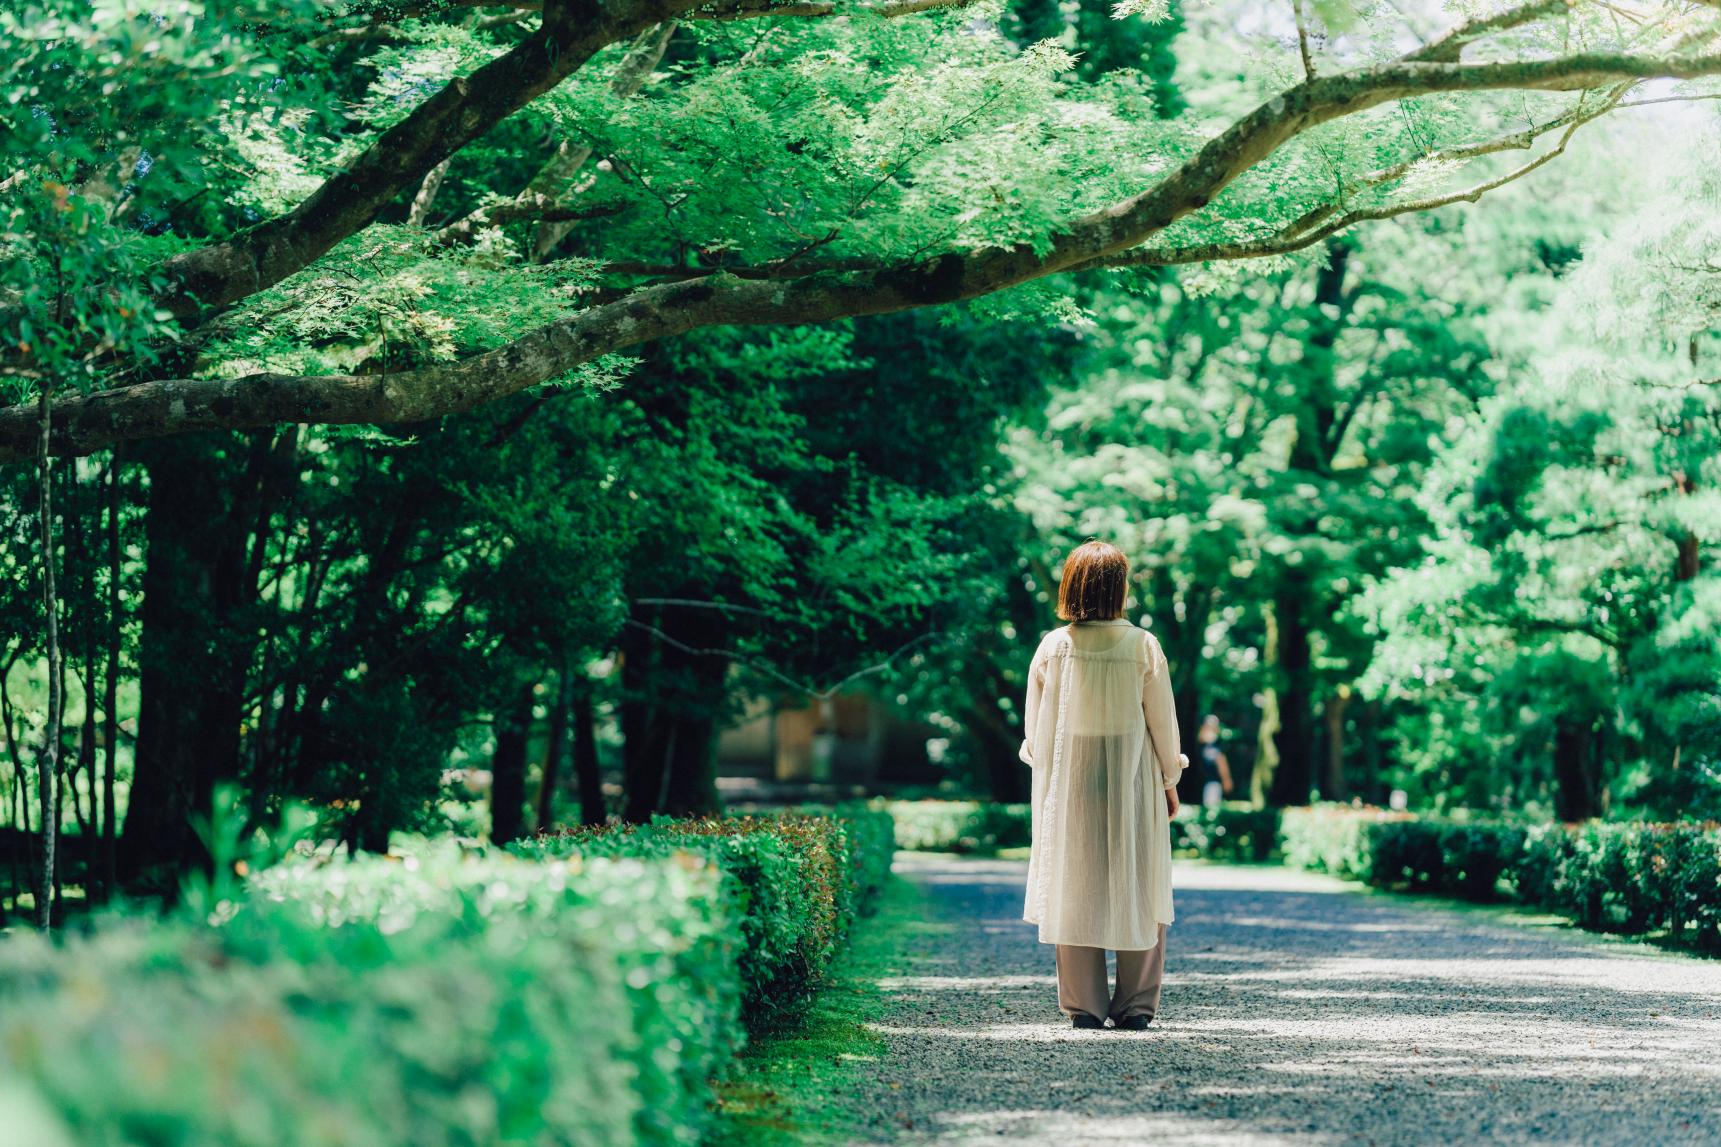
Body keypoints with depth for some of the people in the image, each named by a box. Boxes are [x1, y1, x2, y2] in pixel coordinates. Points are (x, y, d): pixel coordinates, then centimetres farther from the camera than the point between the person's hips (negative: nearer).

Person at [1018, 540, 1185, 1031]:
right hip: (1131, 780, -1)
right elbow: (1162, 719, -2)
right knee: (1137, 892, 7)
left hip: (1067, 783, 2)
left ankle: (1082, 1005, 8)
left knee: (1074, 890, 7)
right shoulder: (1143, 647, -9)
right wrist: (1169, 779, 11)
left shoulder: (1052, 647, -4)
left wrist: (1045, 775, 18)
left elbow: (1034, 726, 4)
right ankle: (1136, 1005, 8)